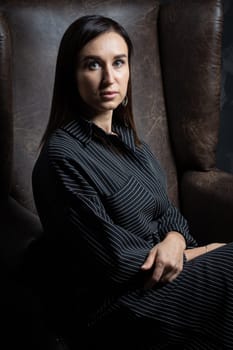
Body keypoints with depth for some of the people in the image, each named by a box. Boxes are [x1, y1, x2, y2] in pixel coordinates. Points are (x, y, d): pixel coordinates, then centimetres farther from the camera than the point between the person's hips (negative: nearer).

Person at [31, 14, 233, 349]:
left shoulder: (126, 137, 6)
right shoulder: (63, 157, -20)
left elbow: (165, 210, 9)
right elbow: (115, 262, -20)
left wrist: (175, 239, -14)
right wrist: (195, 254, -9)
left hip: (157, 275, 8)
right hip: (116, 307, -7)